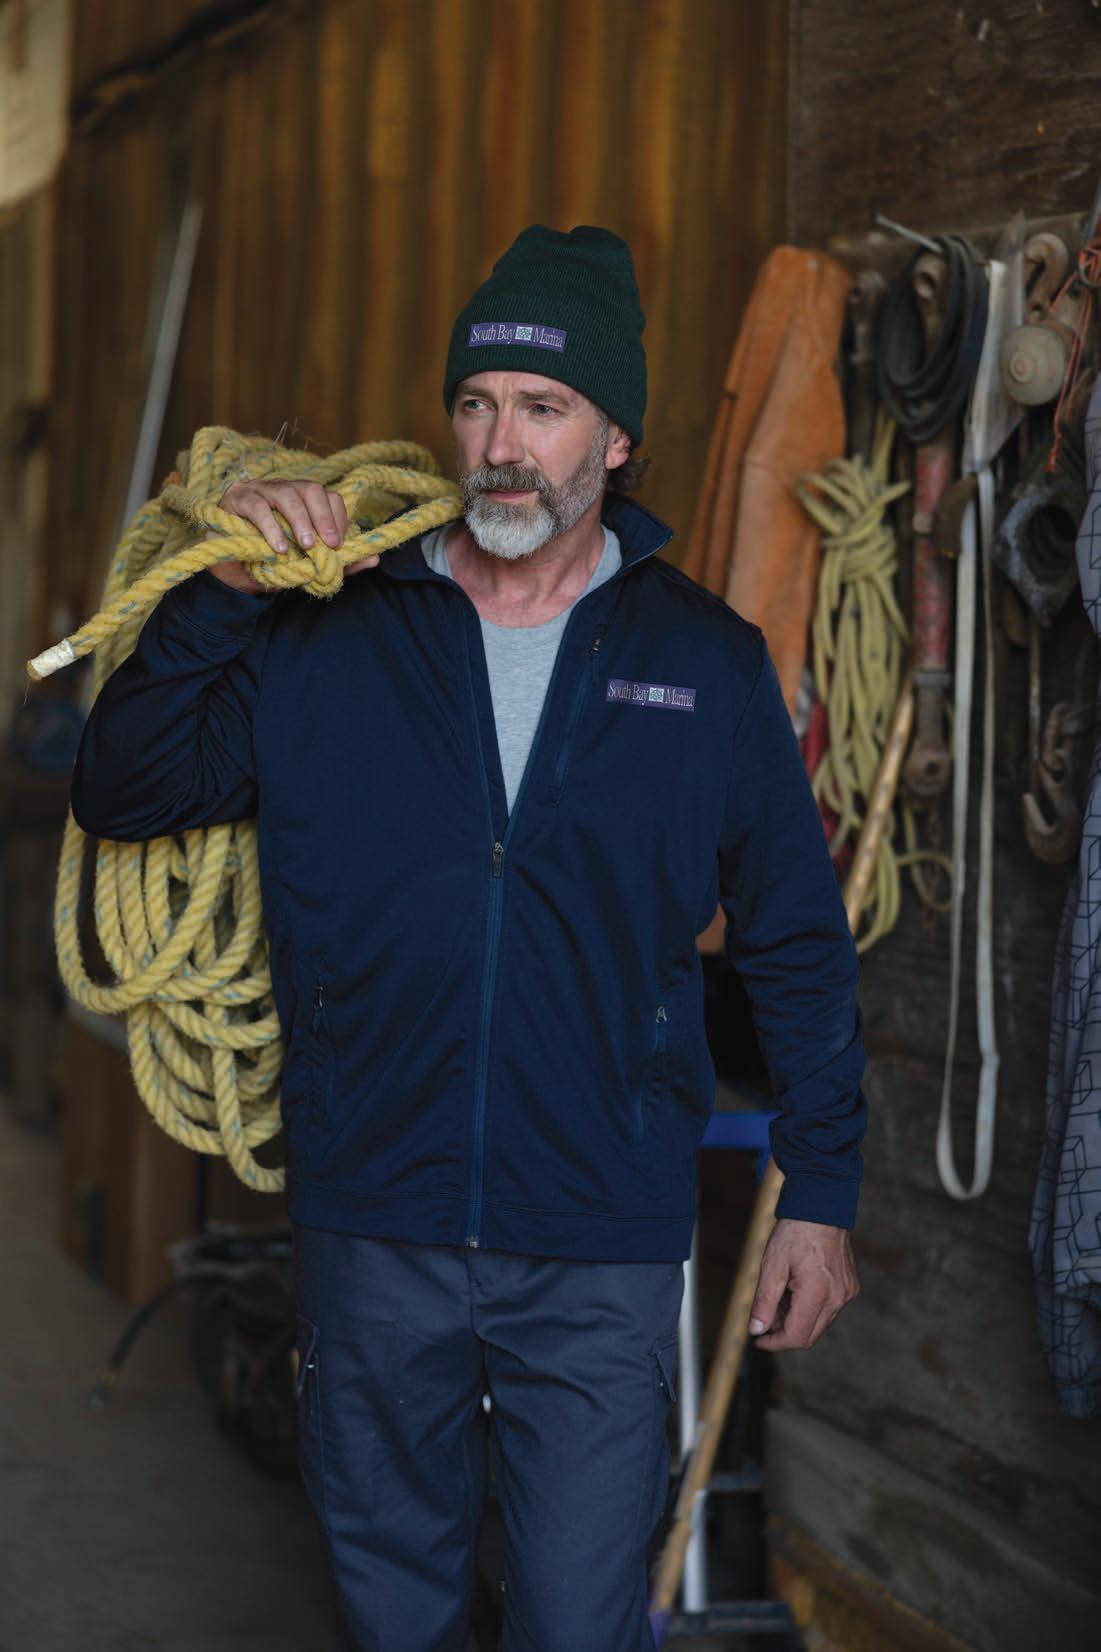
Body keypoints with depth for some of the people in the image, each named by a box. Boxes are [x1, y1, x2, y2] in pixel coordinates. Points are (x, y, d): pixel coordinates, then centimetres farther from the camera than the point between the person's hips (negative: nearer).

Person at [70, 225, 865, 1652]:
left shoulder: (706, 662, 1)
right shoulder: (329, 641, 2)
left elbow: (798, 947, 7)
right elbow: (120, 794, 2)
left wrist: (819, 1192, 6)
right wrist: (218, 596, -10)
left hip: (602, 1258, -1)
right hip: (370, 1230, 2)